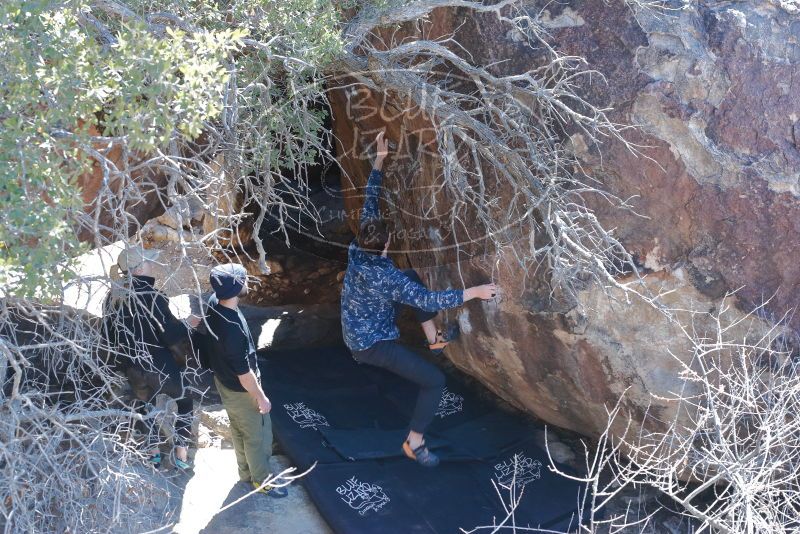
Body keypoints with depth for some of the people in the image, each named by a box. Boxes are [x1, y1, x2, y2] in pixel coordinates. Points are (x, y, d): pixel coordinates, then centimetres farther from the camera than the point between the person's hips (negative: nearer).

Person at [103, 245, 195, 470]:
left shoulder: (112, 297, -3)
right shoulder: (150, 296, -25)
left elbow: (111, 335, 9)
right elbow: (173, 335, -23)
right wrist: (187, 325, -4)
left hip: (131, 366, 6)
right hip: (160, 365, -6)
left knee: (143, 402, 27)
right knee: (184, 400, 17)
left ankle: (153, 452, 36)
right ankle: (181, 453, 15)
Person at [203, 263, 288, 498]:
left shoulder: (214, 304, -16)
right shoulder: (233, 328, -39)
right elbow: (244, 373, -27)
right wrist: (261, 397, -16)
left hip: (224, 381, 8)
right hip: (240, 390, -8)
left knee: (239, 431, 28)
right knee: (258, 435, 16)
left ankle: (246, 472, 49)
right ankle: (262, 480, 37)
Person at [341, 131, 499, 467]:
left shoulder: (356, 250, -12)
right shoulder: (386, 278, -34)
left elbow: (370, 203, -6)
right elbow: (429, 301, -35)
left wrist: (379, 159, -5)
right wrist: (473, 292, -31)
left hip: (355, 333, 8)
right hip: (372, 345, -8)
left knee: (413, 279, 16)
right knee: (435, 380, -6)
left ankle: (433, 338, 22)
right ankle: (414, 442, 4)